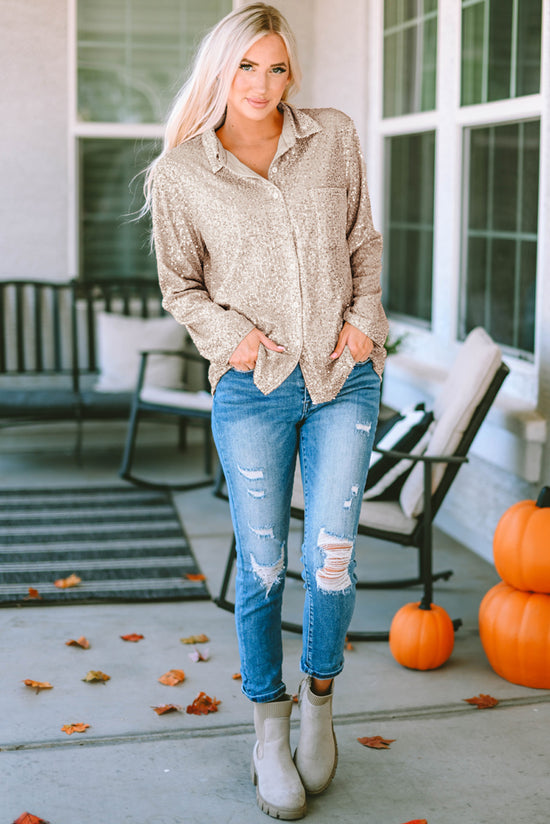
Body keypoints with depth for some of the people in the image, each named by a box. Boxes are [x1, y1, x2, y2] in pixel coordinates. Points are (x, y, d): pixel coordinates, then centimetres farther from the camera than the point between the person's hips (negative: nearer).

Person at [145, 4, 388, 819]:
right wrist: (227, 333, -9)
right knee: (262, 566, 3)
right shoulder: (181, 172, 0)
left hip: (345, 378, 1)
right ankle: (268, 729, 23)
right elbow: (180, 285, 8)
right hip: (253, 386, -1)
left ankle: (319, 695, 25)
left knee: (331, 561, -4)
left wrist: (364, 318, -1)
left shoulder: (335, 138, 4)